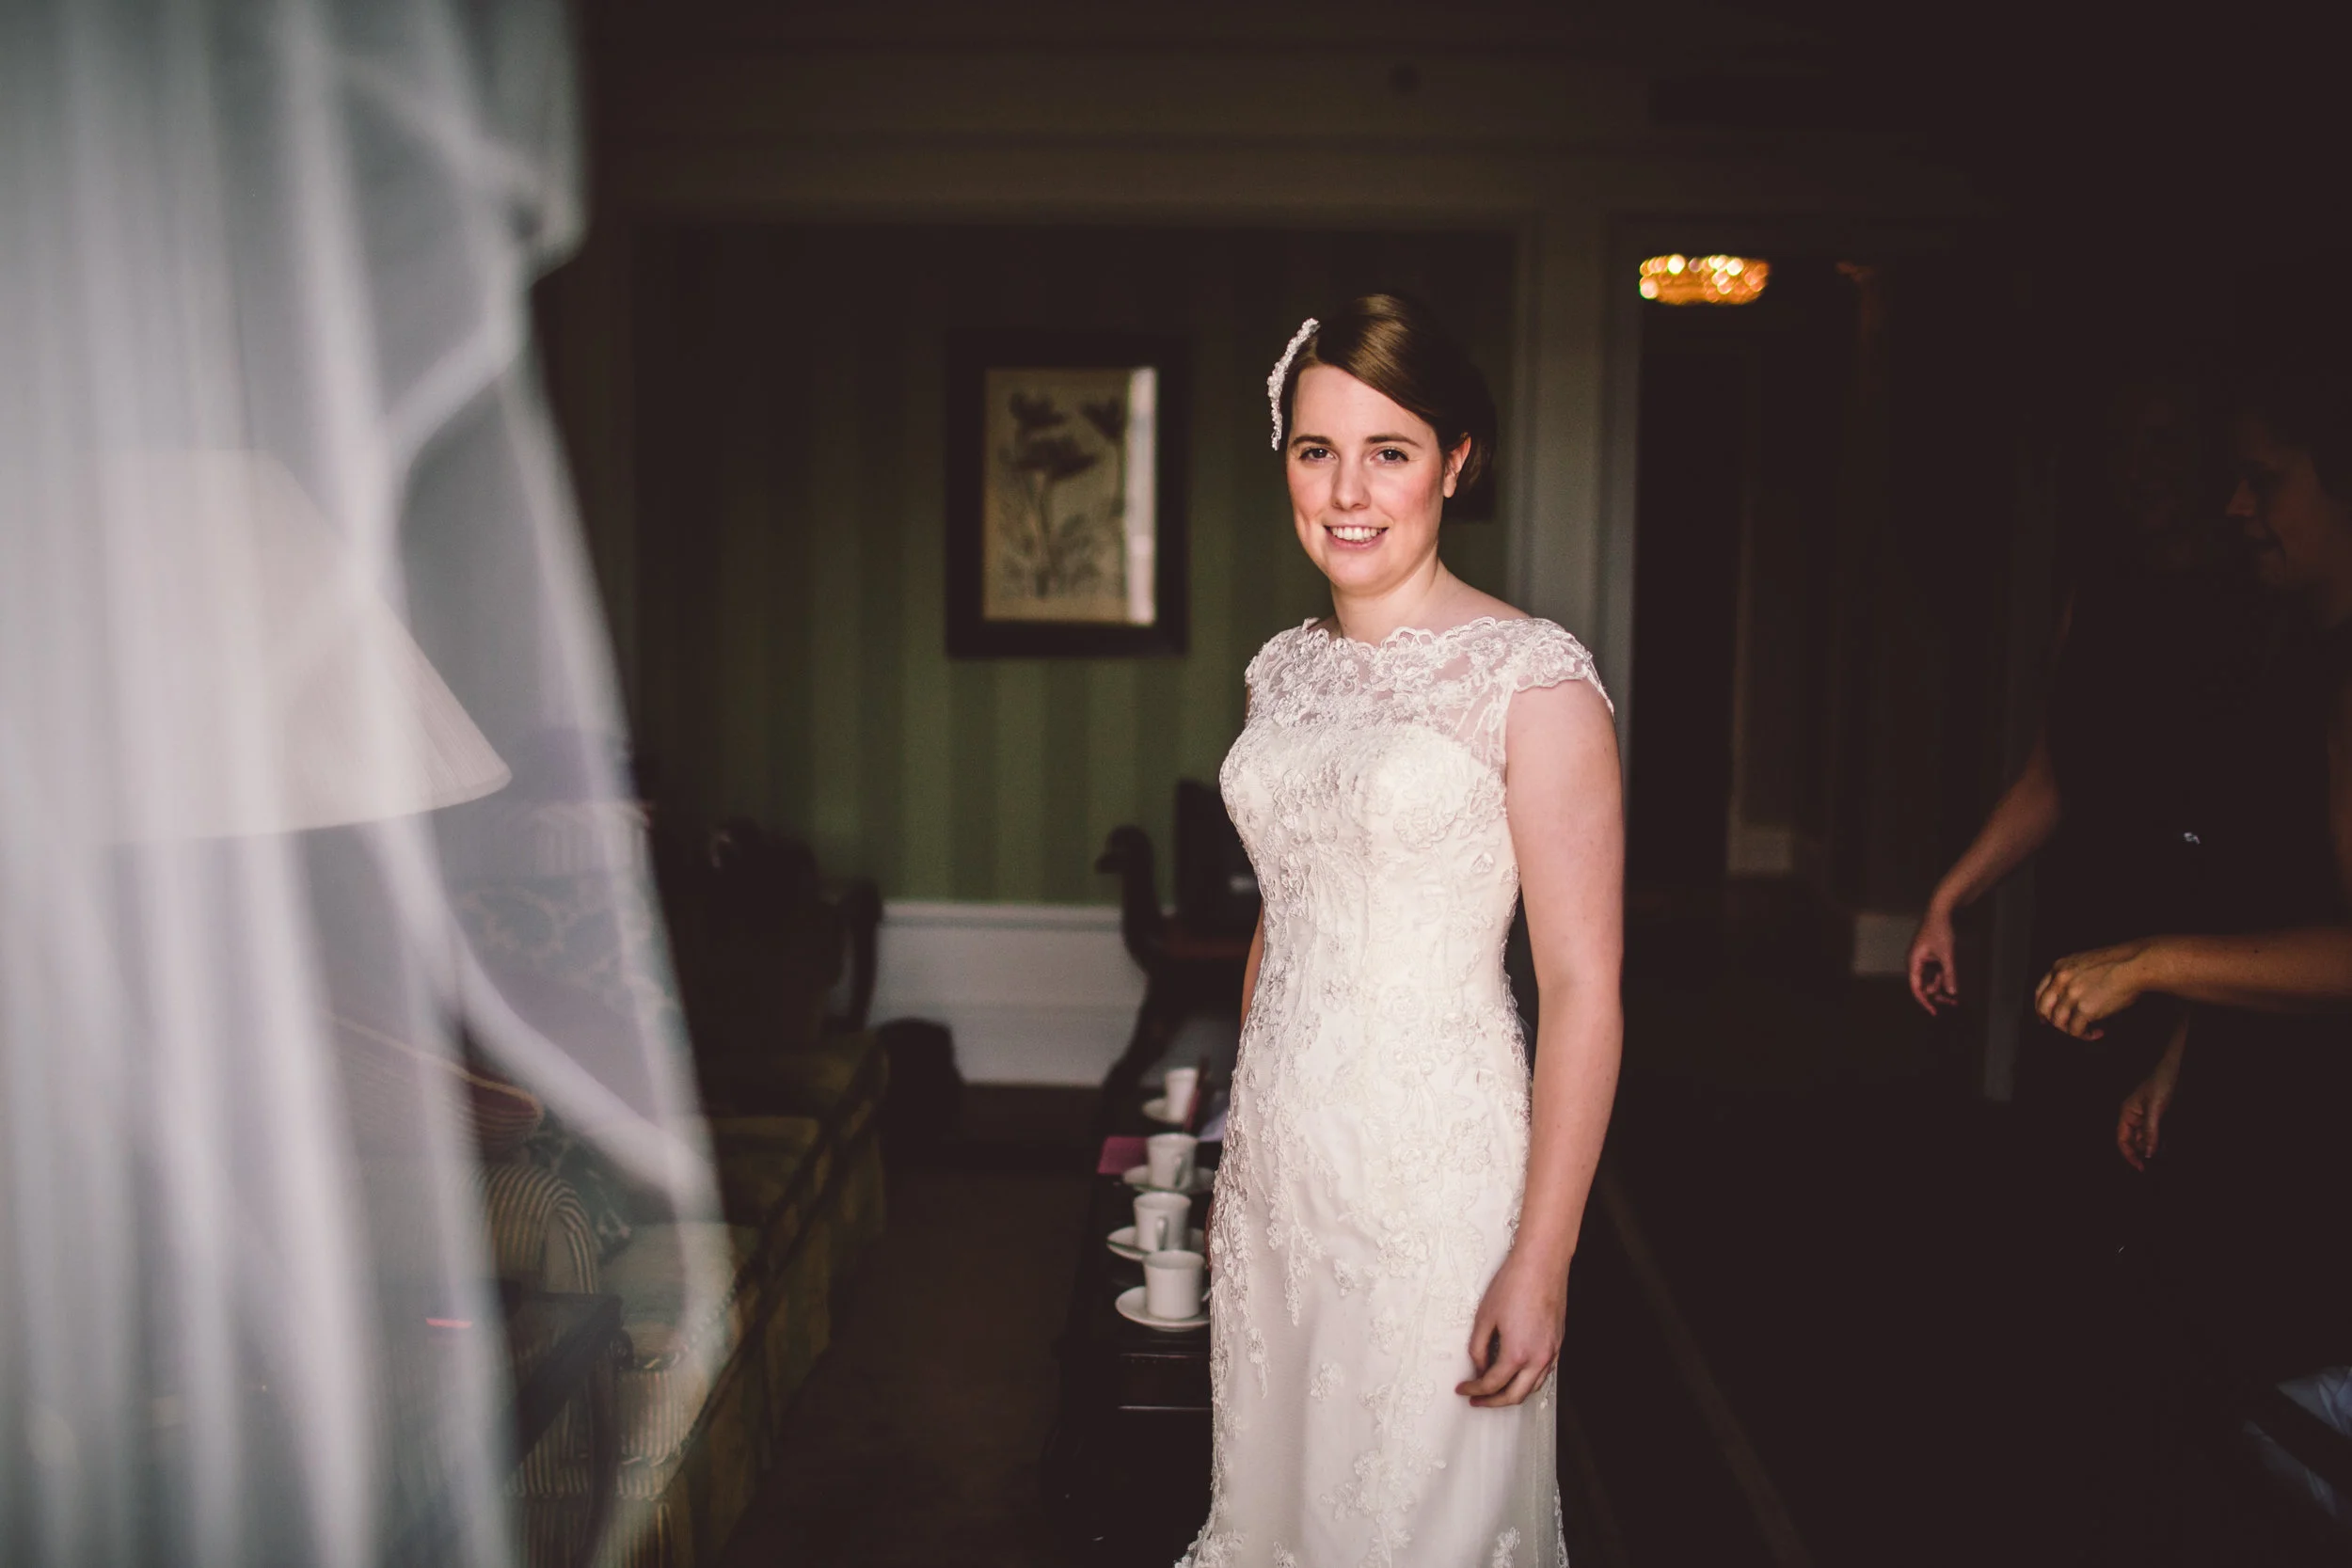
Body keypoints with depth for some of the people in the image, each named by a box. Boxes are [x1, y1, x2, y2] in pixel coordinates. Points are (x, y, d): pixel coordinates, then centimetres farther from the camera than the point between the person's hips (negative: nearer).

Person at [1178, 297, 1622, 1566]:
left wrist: (1541, 1259, -16)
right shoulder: (1286, 670, 7)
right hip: (1276, 1162, 6)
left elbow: (1583, 989, -14)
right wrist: (1241, 1157, 17)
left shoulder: (1530, 676, -13)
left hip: (1434, 1170, -6)